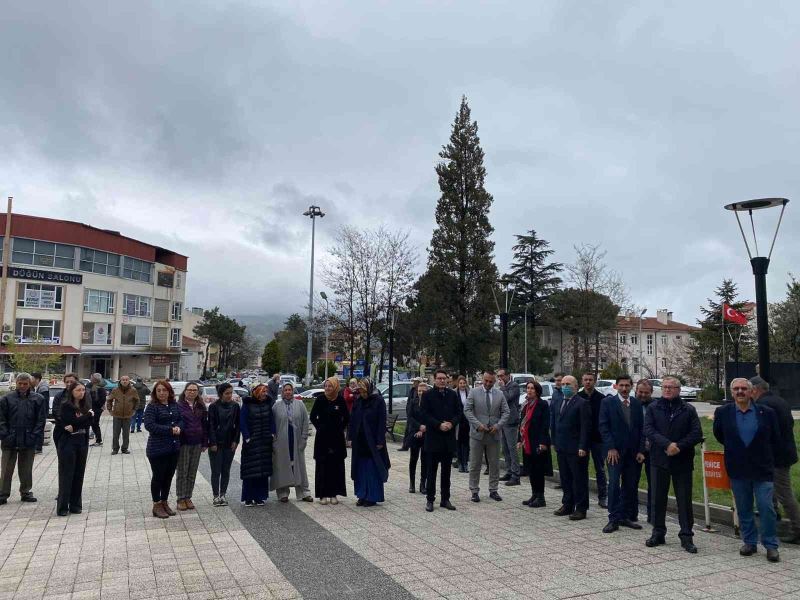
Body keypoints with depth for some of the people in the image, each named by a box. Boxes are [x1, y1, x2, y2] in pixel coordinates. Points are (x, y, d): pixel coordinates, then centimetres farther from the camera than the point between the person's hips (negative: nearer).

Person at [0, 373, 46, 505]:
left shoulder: (37, 399, 0)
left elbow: (41, 419, 1)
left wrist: (35, 436, -7)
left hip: (29, 441, 1)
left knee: (26, 469, 12)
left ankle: (26, 492, 23)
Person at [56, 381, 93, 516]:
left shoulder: (85, 406, 8)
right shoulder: (65, 405, -7)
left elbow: (89, 423, -3)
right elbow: (72, 421, -18)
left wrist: (74, 427, -19)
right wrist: (88, 415, -9)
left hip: (82, 442, 5)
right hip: (68, 443, -5)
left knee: (79, 474, 8)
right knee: (66, 475, -1)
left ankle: (76, 505, 15)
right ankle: (62, 507, 5)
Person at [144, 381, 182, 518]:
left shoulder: (175, 405, 7)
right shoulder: (152, 406, -11)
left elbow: (181, 420, 12)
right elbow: (149, 425, -20)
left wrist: (178, 427, -12)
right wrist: (170, 430, -22)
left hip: (174, 448, 6)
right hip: (157, 449, -6)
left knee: (169, 476, 14)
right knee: (158, 477, 4)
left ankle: (165, 502, 27)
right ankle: (157, 505, 17)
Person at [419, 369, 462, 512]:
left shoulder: (453, 394, 7)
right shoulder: (427, 395, -4)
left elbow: (459, 412, 6)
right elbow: (423, 415, -9)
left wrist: (452, 423, -13)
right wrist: (439, 425, -18)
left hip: (449, 437, 4)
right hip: (433, 437, -3)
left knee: (446, 471, 11)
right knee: (431, 471, 4)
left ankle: (445, 499, 20)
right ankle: (430, 500, 11)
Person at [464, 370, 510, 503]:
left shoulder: (500, 394, 6)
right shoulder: (474, 392, -1)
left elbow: (505, 412, 5)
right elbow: (467, 410, -5)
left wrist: (498, 425, -10)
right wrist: (477, 424, -15)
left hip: (494, 434, 2)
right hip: (477, 433, -2)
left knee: (494, 464, 9)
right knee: (475, 465, 4)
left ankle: (493, 490, 21)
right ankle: (474, 491, 14)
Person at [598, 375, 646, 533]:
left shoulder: (637, 404, 9)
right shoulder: (607, 402, -2)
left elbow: (641, 428, 9)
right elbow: (603, 427, -5)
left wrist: (640, 450, 1)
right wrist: (611, 448, -11)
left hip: (633, 452, 4)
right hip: (615, 450, -4)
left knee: (630, 486, 6)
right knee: (614, 484, -7)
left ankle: (625, 517, 17)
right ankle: (613, 519, 0)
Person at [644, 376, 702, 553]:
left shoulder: (688, 410, 3)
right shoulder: (653, 408, 5)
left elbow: (697, 434, -5)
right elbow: (648, 430, -7)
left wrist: (678, 446, -17)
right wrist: (667, 444, -20)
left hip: (682, 461, -1)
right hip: (659, 460, 1)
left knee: (684, 500, 3)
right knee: (658, 498, 9)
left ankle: (686, 536, 13)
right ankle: (658, 533, 21)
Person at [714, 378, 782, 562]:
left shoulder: (767, 413, -3)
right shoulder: (722, 413, 0)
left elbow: (776, 440, 8)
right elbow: (719, 435, 16)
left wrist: (767, 459, 10)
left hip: (762, 469, -2)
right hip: (738, 471, 2)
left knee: (766, 507, -4)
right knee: (743, 510, 10)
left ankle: (771, 545, 10)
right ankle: (749, 542, 23)